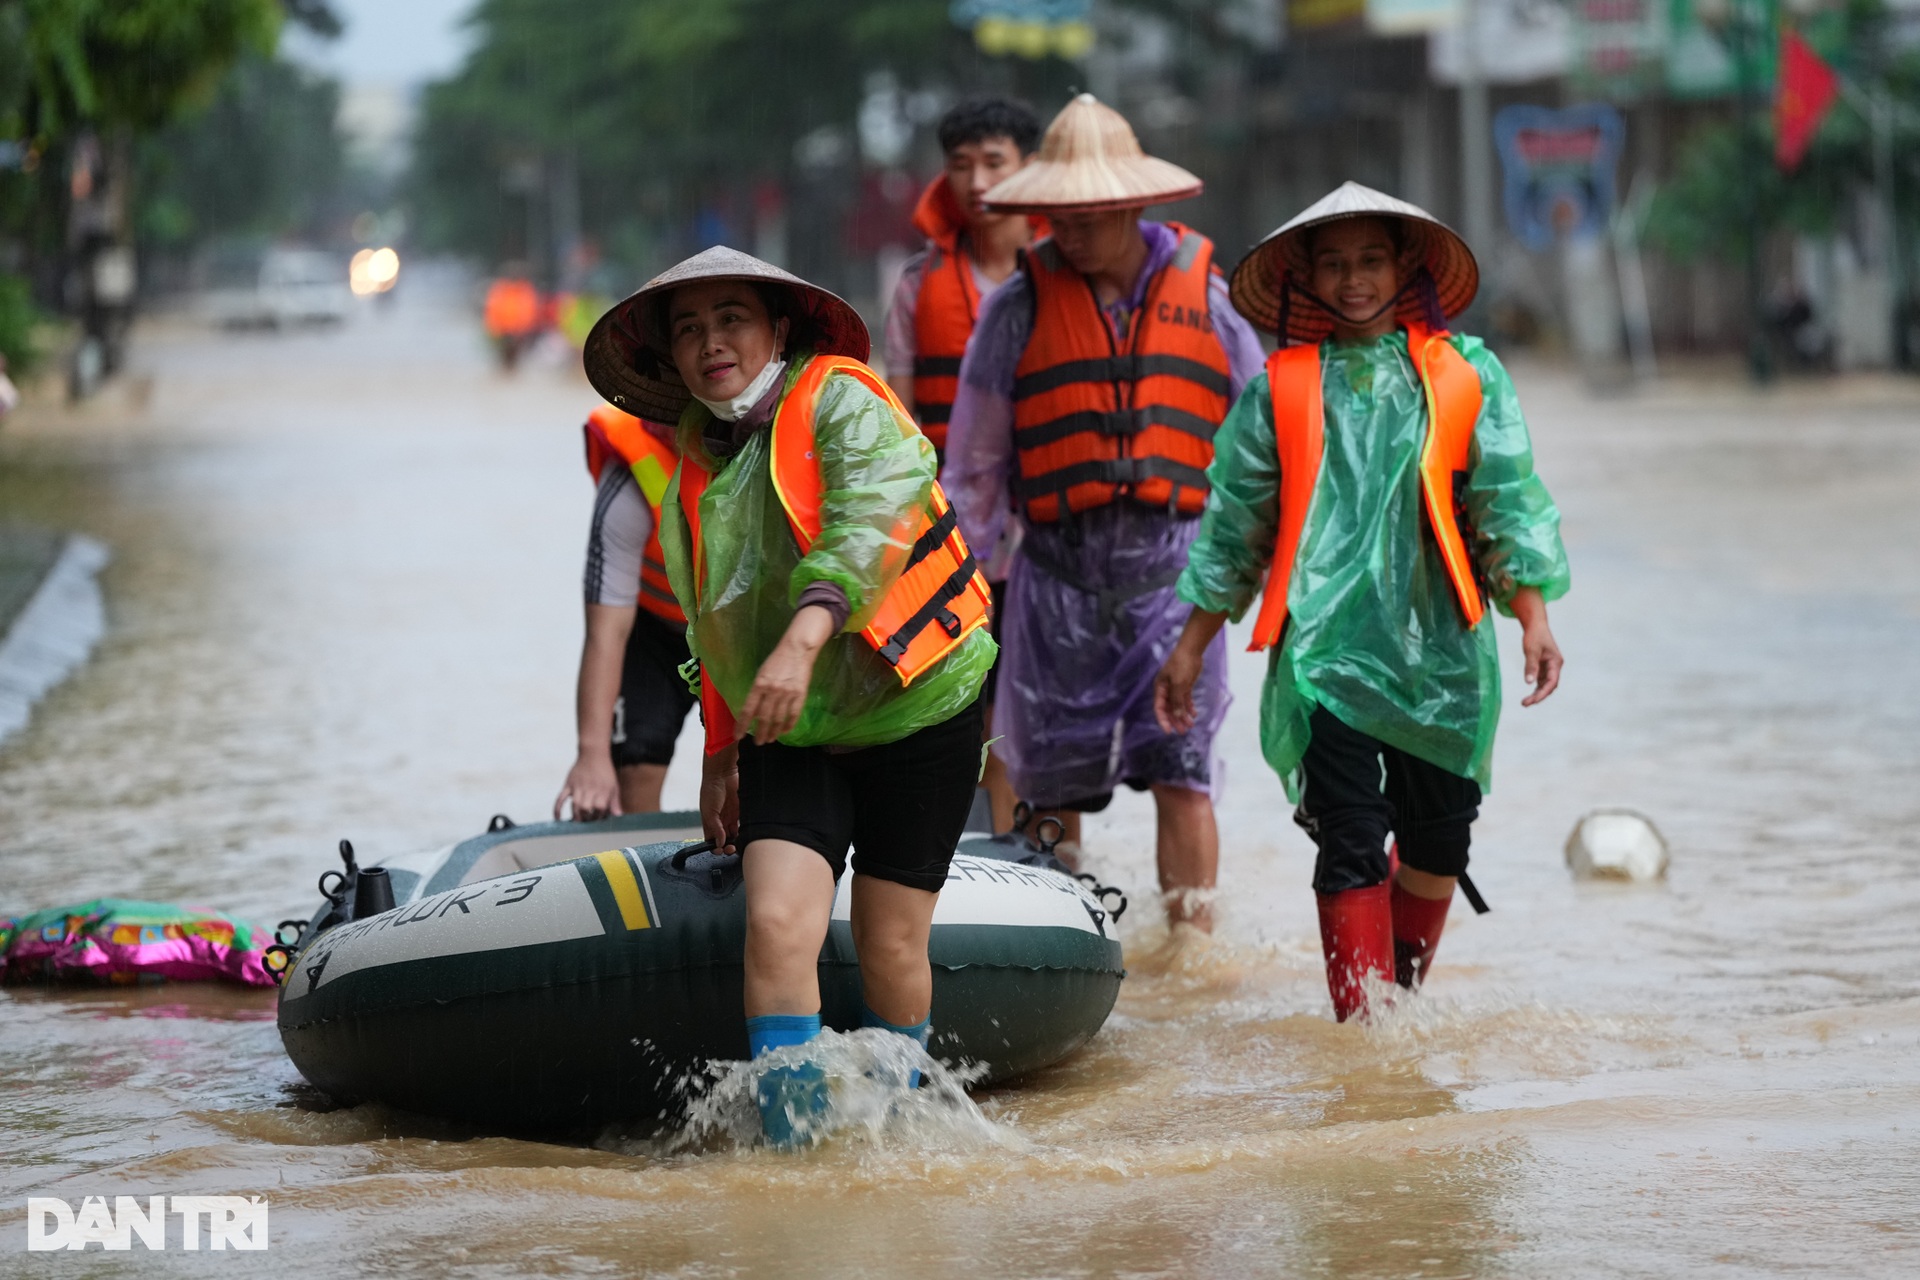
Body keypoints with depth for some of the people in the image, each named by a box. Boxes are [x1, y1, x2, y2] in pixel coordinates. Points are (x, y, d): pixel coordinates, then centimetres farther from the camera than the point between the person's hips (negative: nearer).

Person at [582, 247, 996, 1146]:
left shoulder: (839, 401, -11)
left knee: (889, 945, 2)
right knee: (776, 921, -17)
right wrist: (723, 749, 22)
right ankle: (789, 1136, -13)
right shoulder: (695, 458, 9)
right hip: (791, 735, 4)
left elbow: (871, 523, -30)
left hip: (914, 712, -4)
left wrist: (805, 637, -44)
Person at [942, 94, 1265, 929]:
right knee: (1052, 778, 2)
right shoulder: (1019, 309, 5)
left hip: (1174, 564, 0)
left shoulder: (1203, 296, 7)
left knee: (1179, 770, -9)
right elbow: (973, 462, 11)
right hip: (1058, 569, 1)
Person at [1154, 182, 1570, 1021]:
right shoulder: (1279, 392, 6)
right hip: (1324, 648, -1)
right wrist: (1192, 644, 12)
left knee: (1438, 839, 10)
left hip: (1439, 646, 1)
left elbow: (1506, 502, 5)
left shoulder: (1466, 375, 6)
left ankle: (1404, 998, 33)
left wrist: (1532, 616, -5)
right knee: (1350, 842, -10)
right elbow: (1233, 525, 11)